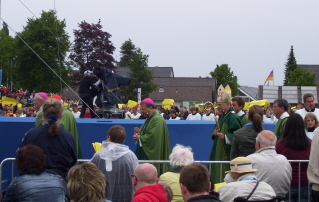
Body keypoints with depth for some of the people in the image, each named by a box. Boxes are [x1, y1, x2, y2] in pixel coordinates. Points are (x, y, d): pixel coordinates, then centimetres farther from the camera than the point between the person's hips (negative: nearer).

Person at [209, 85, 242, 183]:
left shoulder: (233, 117, -14)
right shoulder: (221, 116, 16)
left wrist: (225, 137, -30)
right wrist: (215, 134, 4)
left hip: (227, 152, -9)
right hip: (218, 150, 9)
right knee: (217, 173, 11)